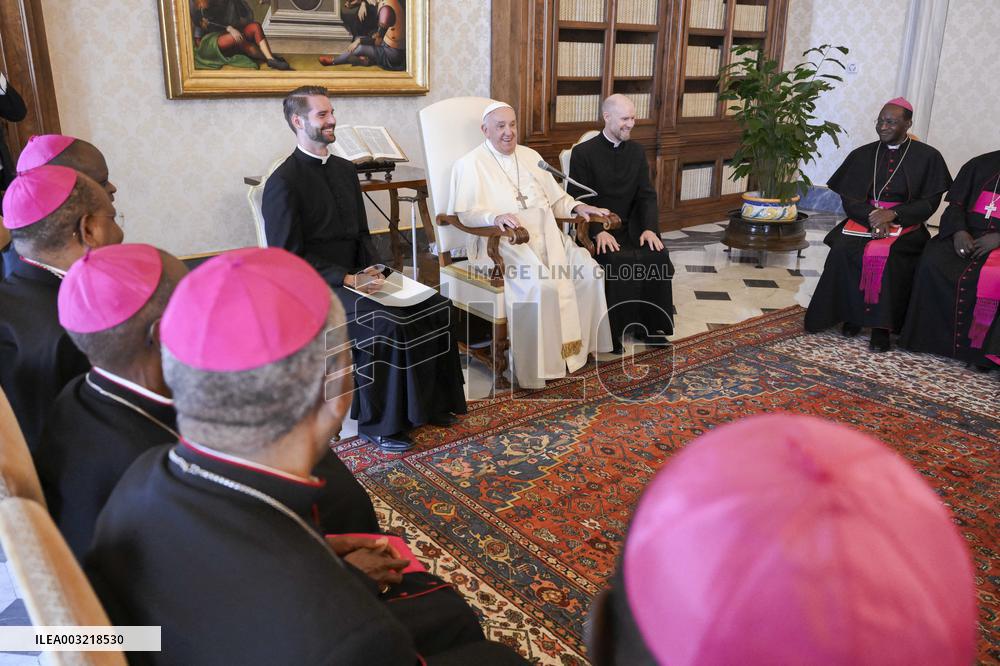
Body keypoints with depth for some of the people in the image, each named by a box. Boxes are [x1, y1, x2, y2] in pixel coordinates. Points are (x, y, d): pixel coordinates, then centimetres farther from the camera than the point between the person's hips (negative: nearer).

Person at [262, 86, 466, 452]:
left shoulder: (345, 170, 14)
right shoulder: (283, 183, -11)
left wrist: (373, 269, -2)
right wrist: (347, 279, -20)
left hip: (356, 275, 8)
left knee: (434, 306, -9)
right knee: (386, 322, -30)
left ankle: (426, 402, 4)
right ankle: (380, 422, -13)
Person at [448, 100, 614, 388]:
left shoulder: (531, 156, 21)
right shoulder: (470, 163, 2)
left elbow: (554, 198, 22)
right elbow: (463, 212, -8)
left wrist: (577, 207, 2)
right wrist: (495, 217, -26)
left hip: (547, 236, 6)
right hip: (503, 243, -6)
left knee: (590, 273, -15)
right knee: (540, 286, -32)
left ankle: (578, 345, -1)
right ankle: (535, 366, -19)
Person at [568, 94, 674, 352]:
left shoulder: (637, 152, 12)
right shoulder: (583, 152, -4)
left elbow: (647, 195, 8)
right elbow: (577, 200, -9)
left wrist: (649, 228, -12)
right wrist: (598, 231, -24)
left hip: (629, 228, 5)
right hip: (596, 230, -4)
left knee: (658, 255, -22)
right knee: (618, 261, -32)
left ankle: (649, 325, -6)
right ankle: (613, 330, -15)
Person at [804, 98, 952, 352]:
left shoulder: (927, 157, 5)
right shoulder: (861, 155, 11)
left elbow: (929, 202, 0)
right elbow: (848, 197, 5)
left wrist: (893, 214, -17)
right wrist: (872, 215, -15)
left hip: (905, 223, -2)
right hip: (864, 217, 2)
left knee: (887, 255, -34)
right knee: (843, 249, -30)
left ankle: (881, 325, -24)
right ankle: (851, 313, -15)